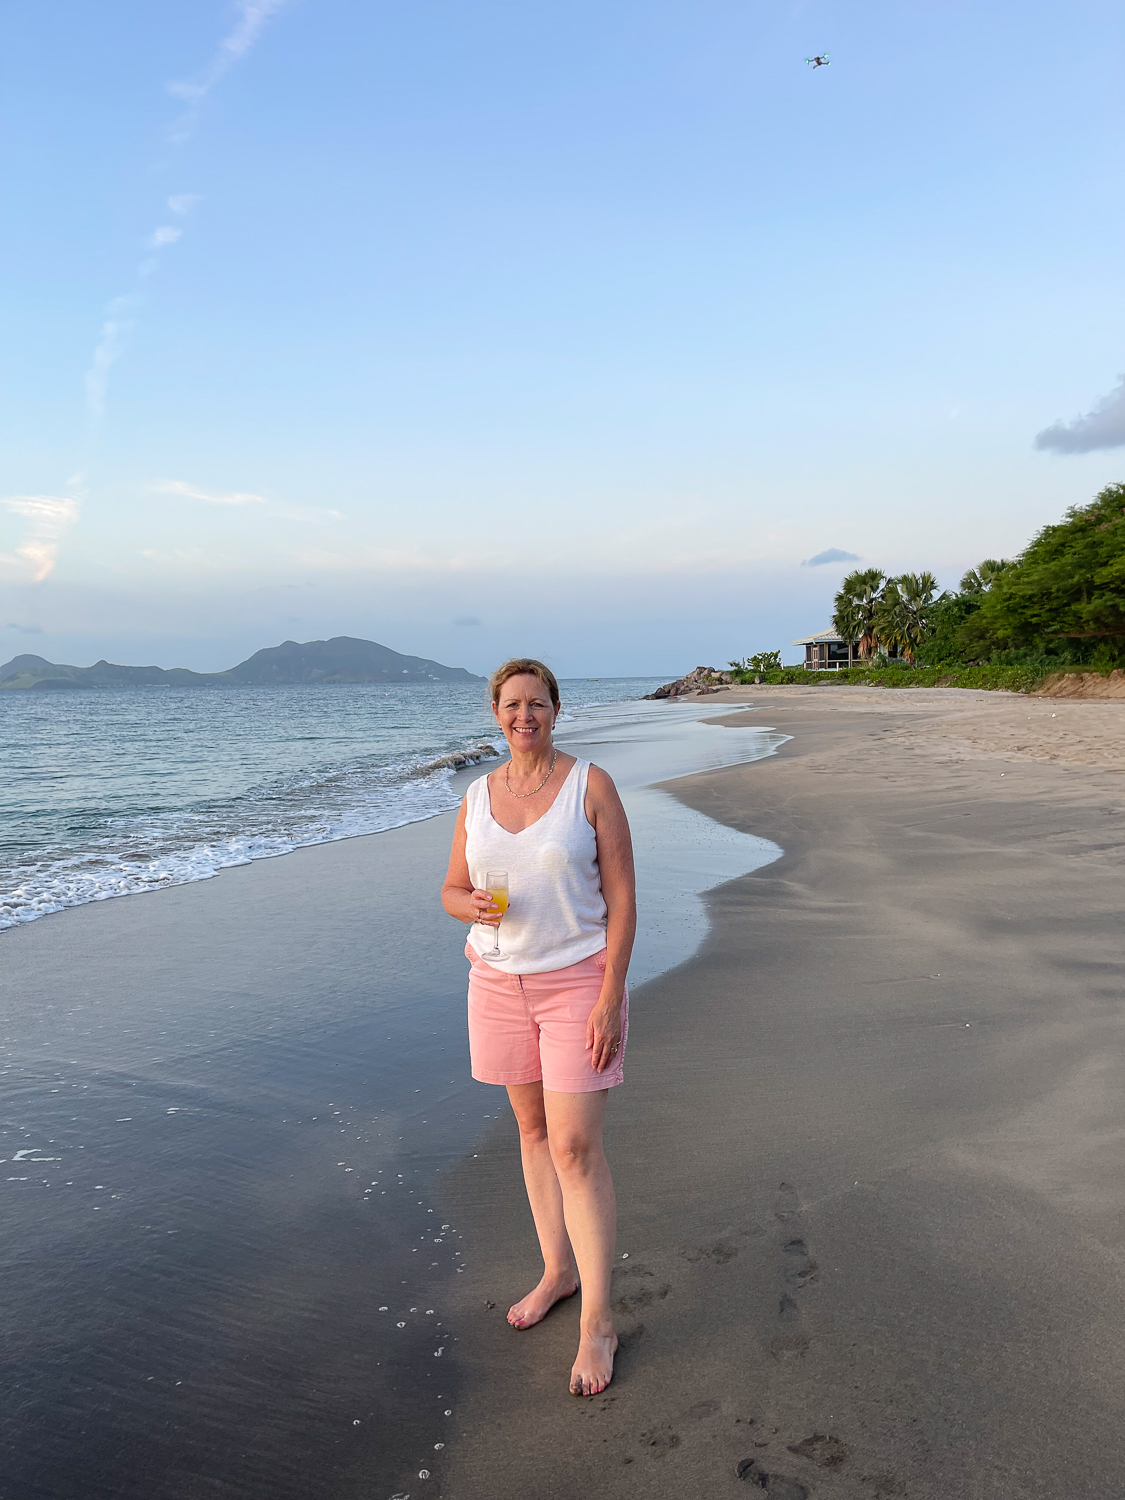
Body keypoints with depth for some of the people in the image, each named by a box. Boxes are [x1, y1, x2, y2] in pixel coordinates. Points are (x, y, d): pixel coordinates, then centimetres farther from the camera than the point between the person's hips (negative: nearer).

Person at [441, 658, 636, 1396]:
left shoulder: (591, 784, -10)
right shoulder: (478, 796, 3)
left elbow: (622, 895, -11)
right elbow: (452, 890, 10)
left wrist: (610, 997, -16)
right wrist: (473, 906, -15)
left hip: (578, 981, -5)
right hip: (500, 981, 5)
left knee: (577, 1147, -5)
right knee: (533, 1128, 17)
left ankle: (598, 1320, 10)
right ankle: (559, 1268, 36)